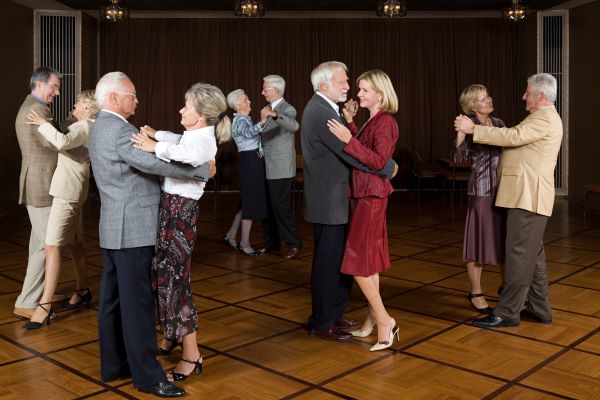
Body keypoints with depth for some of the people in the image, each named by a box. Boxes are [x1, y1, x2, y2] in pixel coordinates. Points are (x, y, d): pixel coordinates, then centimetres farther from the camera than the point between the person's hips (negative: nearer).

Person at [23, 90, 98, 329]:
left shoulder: (84, 127, -14)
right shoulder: (86, 127, 15)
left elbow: (61, 142, -33)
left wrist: (43, 123, -21)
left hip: (68, 192, -11)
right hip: (69, 190, 11)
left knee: (52, 246, -12)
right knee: (74, 243, 17)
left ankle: (45, 305, -11)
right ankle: (82, 291, 28)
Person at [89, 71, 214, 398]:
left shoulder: (102, 126, 17)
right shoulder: (118, 129, -17)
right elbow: (152, 163, -27)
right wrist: (203, 170, -19)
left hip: (115, 228, 10)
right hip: (132, 229, -10)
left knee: (113, 299, 13)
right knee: (137, 302, -5)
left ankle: (113, 365, 22)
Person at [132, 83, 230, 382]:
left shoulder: (203, 140, -19)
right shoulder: (194, 135, 9)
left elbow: (191, 154, -42)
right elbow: (178, 142, 28)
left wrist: (155, 147, -33)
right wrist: (156, 135, 10)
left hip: (180, 210, -10)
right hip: (171, 206, 10)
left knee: (173, 278, -3)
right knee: (163, 273, 20)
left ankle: (191, 355, 8)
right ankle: (171, 337, 38)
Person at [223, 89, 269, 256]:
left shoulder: (244, 119, 17)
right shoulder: (240, 120, -15)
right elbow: (249, 132, -37)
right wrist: (262, 122, -52)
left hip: (253, 161, 10)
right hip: (250, 161, -10)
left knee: (248, 200, 15)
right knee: (251, 201, -6)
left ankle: (231, 235, 22)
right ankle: (245, 243, 0)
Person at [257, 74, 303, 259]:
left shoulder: (287, 109, -12)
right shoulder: (270, 109, 15)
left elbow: (294, 126, -36)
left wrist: (274, 115, -50)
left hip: (280, 170, -9)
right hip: (267, 169, 9)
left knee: (281, 208, -5)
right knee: (267, 207, 13)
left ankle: (294, 244, 8)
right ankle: (271, 242, 24)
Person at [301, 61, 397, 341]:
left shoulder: (321, 109, 14)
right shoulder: (322, 113, -19)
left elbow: (345, 148, 15)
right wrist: (389, 167, -11)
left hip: (333, 199, 10)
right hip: (328, 201, -10)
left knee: (342, 259, 17)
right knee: (328, 262, 1)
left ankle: (334, 314, 30)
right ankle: (321, 324, 15)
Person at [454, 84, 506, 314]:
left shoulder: (498, 123, 10)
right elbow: (459, 157, -16)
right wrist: (461, 132, -28)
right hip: (482, 191, -5)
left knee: (504, 240, 12)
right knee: (480, 240, 2)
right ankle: (476, 293, 15)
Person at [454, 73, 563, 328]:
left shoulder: (545, 118, -11)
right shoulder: (542, 118, 22)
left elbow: (514, 136, -22)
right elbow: (517, 141, 24)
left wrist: (473, 129, -20)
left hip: (528, 197, -11)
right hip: (525, 195, 11)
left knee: (519, 254, -8)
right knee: (533, 254, 13)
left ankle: (507, 312, -4)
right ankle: (539, 308, 21)